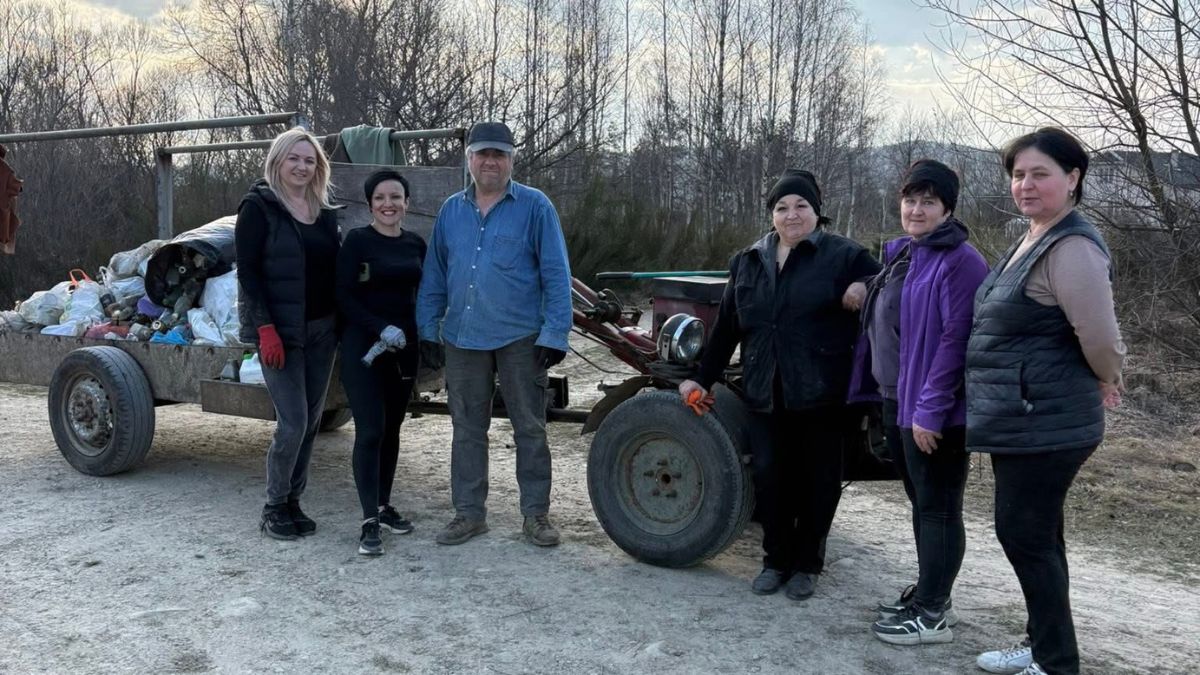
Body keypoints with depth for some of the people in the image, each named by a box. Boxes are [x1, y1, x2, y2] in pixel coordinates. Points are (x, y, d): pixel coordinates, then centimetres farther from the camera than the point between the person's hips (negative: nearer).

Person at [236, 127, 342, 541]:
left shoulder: (324, 211, 13)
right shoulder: (259, 206, -5)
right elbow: (248, 271, -10)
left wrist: (340, 323, 7)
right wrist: (266, 328, -18)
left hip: (321, 328, 6)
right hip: (280, 330, -6)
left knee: (312, 419, 9)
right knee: (293, 421, -9)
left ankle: (293, 501, 22)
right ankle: (274, 507, 9)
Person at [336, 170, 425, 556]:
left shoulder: (416, 245, 9)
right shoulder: (357, 240, -5)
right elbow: (343, 296, -10)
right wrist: (381, 328, -19)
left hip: (404, 347, 5)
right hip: (364, 345, -5)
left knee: (392, 429, 11)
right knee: (370, 430, -10)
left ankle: (384, 506, 24)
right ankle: (370, 521, -7)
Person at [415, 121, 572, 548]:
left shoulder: (535, 207, -2)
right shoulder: (451, 210, 10)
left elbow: (556, 274, -5)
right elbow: (434, 274, 14)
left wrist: (555, 333, -12)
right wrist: (428, 328, 8)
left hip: (520, 338, -4)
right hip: (463, 338, 4)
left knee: (530, 428, 6)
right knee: (467, 429, 11)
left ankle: (536, 515, 17)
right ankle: (469, 513, 22)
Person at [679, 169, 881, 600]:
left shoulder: (843, 256, -1)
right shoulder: (748, 261, 12)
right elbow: (726, 326, 16)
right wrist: (704, 378, 16)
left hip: (821, 394, -3)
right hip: (765, 394, 3)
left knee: (817, 480, 7)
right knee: (769, 476, 4)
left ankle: (807, 565, 24)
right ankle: (775, 561, 22)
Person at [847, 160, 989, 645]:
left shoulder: (960, 261, -15)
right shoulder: (898, 254, 13)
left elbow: (954, 340, -21)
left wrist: (929, 409, -23)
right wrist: (887, 398, 16)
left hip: (933, 411, -9)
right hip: (896, 401, 9)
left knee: (938, 508, 1)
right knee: (920, 503, 18)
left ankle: (932, 616, 11)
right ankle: (929, 595, 31)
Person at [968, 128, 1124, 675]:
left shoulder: (1071, 249, -20)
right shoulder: (1032, 240, 13)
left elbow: (1100, 338, -25)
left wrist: (1105, 380, -6)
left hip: (1045, 424, -10)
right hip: (1019, 420, 10)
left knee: (1024, 534, -2)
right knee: (1035, 535, 18)